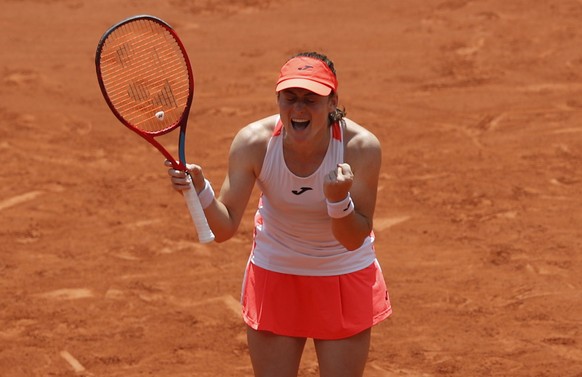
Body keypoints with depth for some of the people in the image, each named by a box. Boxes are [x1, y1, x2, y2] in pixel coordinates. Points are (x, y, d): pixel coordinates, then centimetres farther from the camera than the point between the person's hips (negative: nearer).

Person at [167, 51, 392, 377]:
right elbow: (224, 228, -21)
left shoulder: (360, 146, -26)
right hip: (275, 274, 1)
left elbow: (354, 239, -24)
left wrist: (339, 199, -44)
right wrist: (200, 190, -41)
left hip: (344, 275, -1)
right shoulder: (254, 142, -22)